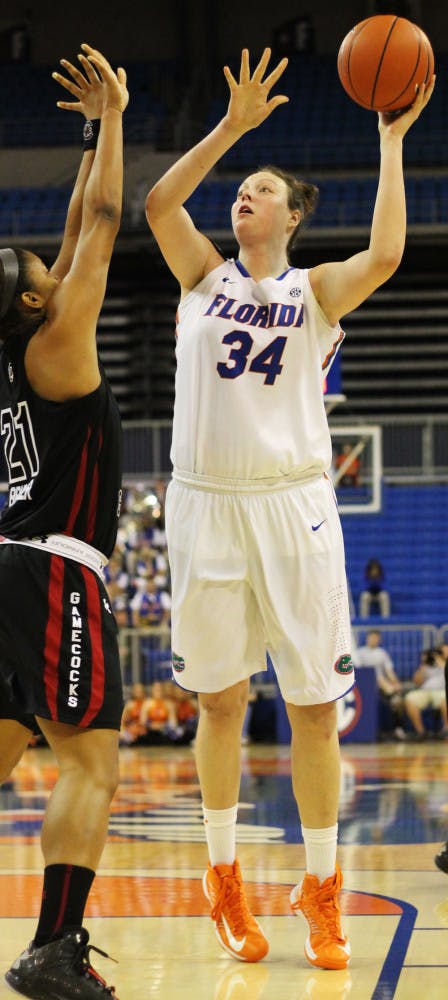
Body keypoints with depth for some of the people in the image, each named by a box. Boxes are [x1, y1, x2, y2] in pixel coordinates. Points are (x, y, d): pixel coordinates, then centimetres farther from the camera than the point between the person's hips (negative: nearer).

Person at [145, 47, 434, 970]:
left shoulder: (316, 289, 4)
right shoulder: (204, 271, 10)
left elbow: (385, 255, -16)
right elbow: (158, 202, -8)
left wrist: (391, 141, -11)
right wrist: (233, 125, -11)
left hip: (293, 506, -1)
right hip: (207, 504, 1)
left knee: (314, 705, 0)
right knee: (220, 702, 8)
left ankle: (322, 890, 11)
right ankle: (225, 878, 22)